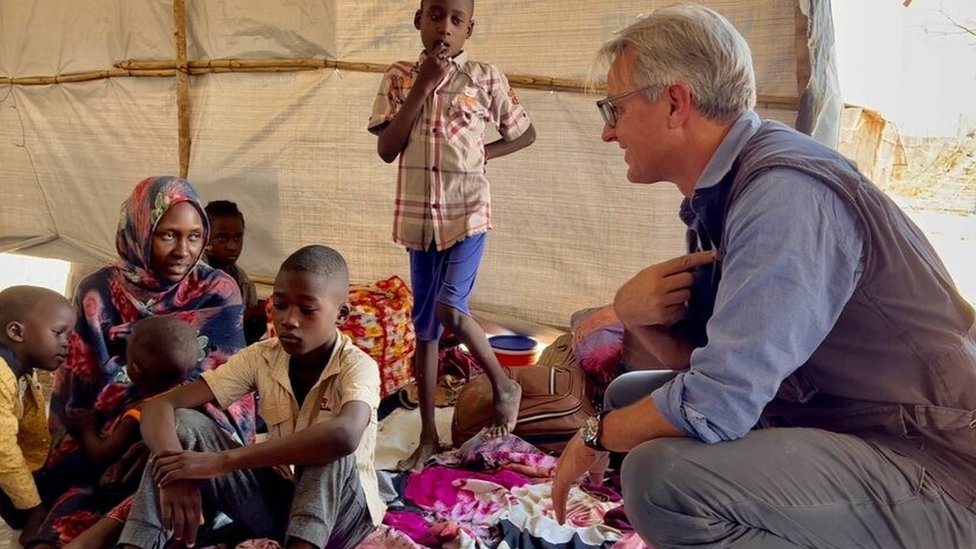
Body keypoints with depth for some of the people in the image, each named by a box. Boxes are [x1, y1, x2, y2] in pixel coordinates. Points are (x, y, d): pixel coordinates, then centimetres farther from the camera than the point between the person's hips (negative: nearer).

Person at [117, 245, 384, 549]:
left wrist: (221, 462, -44)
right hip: (279, 502, 4)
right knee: (185, 424, -14)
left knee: (331, 451, -37)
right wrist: (176, 473, -36)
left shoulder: (358, 367, -21)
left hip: (341, 512, -4)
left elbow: (344, 435, -46)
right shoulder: (261, 357, -7)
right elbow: (161, 405, -13)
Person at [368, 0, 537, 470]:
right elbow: (386, 150, -7)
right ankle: (428, 435, 20)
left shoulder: (485, 77, -3)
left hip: (467, 212, -3)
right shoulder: (399, 77, 2)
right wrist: (421, 87, -12)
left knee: (449, 308, -20)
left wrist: (482, 154, -5)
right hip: (418, 215, 3)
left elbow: (526, 134, 8)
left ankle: (503, 386, 9)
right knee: (423, 325, 8)